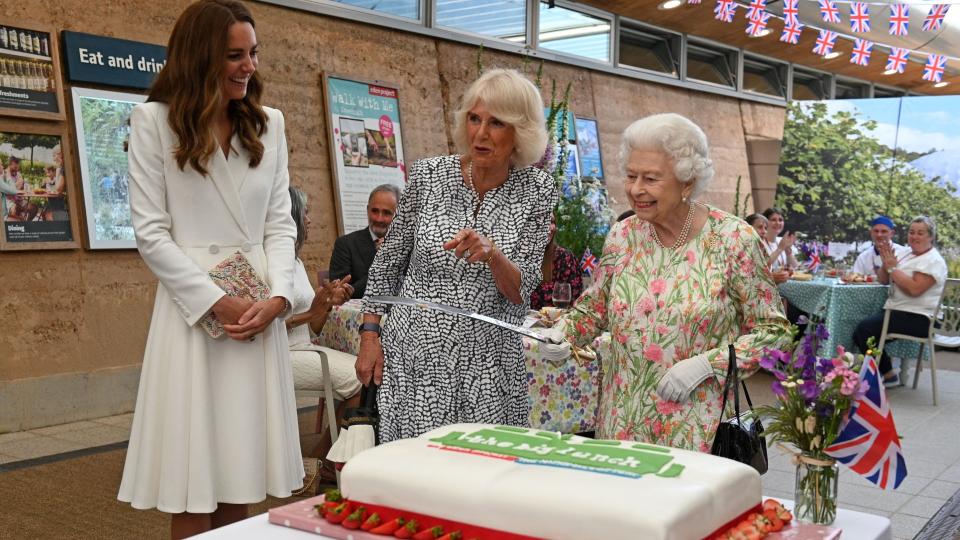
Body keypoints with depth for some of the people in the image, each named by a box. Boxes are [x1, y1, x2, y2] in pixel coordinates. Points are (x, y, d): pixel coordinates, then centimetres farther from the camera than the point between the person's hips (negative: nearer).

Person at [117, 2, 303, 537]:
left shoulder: (269, 122, 11)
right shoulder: (155, 120, 0)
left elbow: (280, 223, 8)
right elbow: (151, 232, -5)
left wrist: (277, 297, -8)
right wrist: (218, 302, -13)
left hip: (261, 306, 4)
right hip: (193, 305, -3)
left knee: (241, 478, 7)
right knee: (193, 488, 0)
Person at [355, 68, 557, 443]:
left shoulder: (537, 191, -4)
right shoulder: (429, 175, -3)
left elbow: (521, 291, -7)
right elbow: (388, 261, 7)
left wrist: (491, 253, -26)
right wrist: (370, 334, 3)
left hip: (487, 366, 0)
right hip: (414, 356, 0)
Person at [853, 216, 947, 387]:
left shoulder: (933, 261, -11)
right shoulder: (906, 254, 15)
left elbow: (915, 289, -24)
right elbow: (883, 280, 15)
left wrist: (892, 267, -16)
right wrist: (886, 263, -5)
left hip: (918, 319, -9)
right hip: (896, 311, 9)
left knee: (865, 328, -22)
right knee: (860, 334, -7)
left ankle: (888, 374, -6)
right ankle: (887, 370, 9)